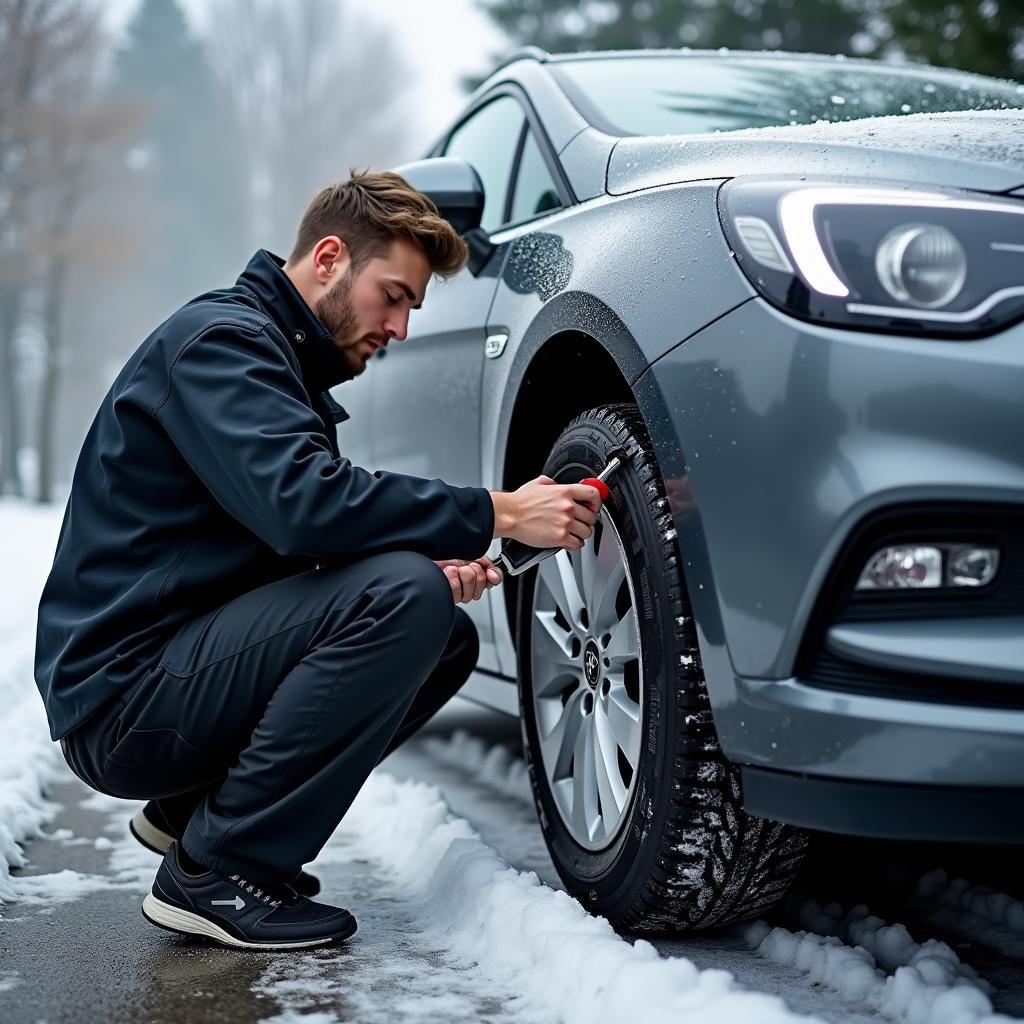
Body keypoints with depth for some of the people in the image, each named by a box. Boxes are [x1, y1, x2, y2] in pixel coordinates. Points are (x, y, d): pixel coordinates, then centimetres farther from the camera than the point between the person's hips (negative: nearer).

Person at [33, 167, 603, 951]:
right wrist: (496, 514, -24)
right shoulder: (220, 338, -12)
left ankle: (192, 811, 9)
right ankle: (217, 870, -15)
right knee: (405, 596, -25)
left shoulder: (289, 364, 19)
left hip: (184, 666, 10)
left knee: (447, 638, 8)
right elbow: (302, 503, -29)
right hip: (123, 696, -10)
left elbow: (301, 541, 17)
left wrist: (435, 566, -2)